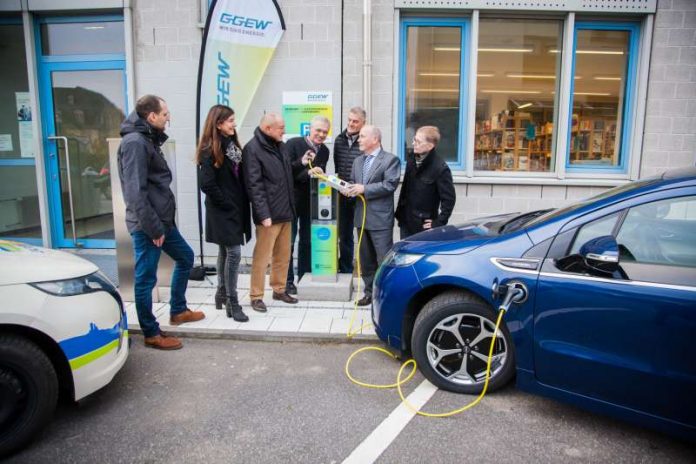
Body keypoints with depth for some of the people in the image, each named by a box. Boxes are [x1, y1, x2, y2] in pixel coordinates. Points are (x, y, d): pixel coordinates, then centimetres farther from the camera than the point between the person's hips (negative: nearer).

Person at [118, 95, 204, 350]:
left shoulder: (149, 139, 14)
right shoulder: (135, 142, -16)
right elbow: (136, 192, -23)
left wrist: (162, 223, 14)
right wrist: (153, 228, -20)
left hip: (163, 220, 10)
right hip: (147, 225, -10)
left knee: (185, 257, 22)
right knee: (146, 278, 2)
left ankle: (178, 311, 36)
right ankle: (151, 334, 15)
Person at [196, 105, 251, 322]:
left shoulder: (233, 145, 10)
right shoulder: (210, 150, -13)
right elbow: (207, 184, -19)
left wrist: (242, 204, 3)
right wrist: (227, 204, -14)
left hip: (236, 208, 8)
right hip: (223, 211, -8)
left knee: (225, 252, 16)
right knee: (233, 252, -7)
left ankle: (222, 293, 29)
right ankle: (232, 302, 2)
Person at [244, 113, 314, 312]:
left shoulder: (280, 145, 13)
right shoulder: (252, 149, -12)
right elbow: (254, 185, -17)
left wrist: (301, 163, 8)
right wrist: (264, 214, -21)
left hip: (285, 211, 8)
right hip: (269, 214, -7)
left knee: (283, 256, 16)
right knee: (262, 257, 2)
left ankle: (279, 290, 30)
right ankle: (256, 296, 15)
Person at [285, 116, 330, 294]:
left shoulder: (324, 150, 5)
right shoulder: (293, 144, -12)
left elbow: (320, 174, 3)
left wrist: (315, 173, -18)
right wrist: (302, 163, -33)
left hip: (311, 201, 5)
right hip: (292, 200, -5)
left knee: (308, 241, 12)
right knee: (289, 242, 1)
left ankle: (304, 277, 25)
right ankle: (288, 281, 11)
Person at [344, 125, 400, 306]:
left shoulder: (390, 159, -5)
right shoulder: (358, 161, 17)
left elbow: (390, 184, -16)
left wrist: (364, 189, -18)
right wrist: (349, 189, -5)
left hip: (380, 218, -7)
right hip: (361, 216, 7)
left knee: (384, 259, -4)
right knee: (366, 259, 13)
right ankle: (370, 292, 23)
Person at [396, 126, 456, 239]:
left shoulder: (440, 168, -17)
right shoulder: (411, 159, 3)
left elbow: (449, 199, -14)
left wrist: (439, 223, -13)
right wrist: (399, 212, 13)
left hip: (423, 226, -6)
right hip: (406, 222, 6)